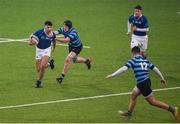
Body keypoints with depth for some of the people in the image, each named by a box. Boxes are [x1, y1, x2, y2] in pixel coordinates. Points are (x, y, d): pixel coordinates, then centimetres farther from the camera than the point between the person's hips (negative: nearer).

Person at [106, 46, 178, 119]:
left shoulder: (133, 60, -10)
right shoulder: (145, 60, 10)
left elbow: (124, 69, -19)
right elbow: (155, 69, 13)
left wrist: (112, 75, -16)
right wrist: (162, 78, 23)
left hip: (143, 83, -8)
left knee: (152, 101, 0)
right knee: (133, 95, 22)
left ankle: (172, 109, 2)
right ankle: (129, 112, 33)